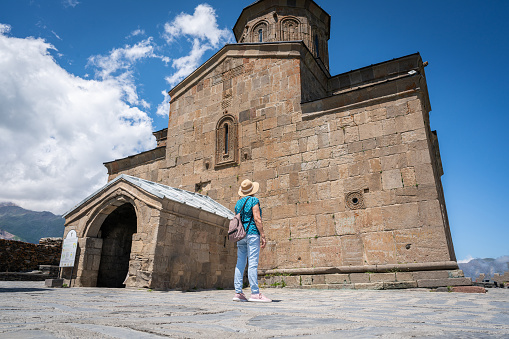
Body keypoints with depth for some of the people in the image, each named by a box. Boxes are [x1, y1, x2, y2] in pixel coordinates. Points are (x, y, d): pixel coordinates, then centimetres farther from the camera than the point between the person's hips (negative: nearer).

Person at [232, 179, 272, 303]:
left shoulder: (238, 202, 16)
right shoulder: (254, 200, -5)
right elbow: (257, 219, -13)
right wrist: (263, 236, -12)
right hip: (252, 233, -7)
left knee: (240, 263, 6)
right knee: (253, 263, -8)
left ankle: (238, 292, 6)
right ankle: (255, 293, -7)